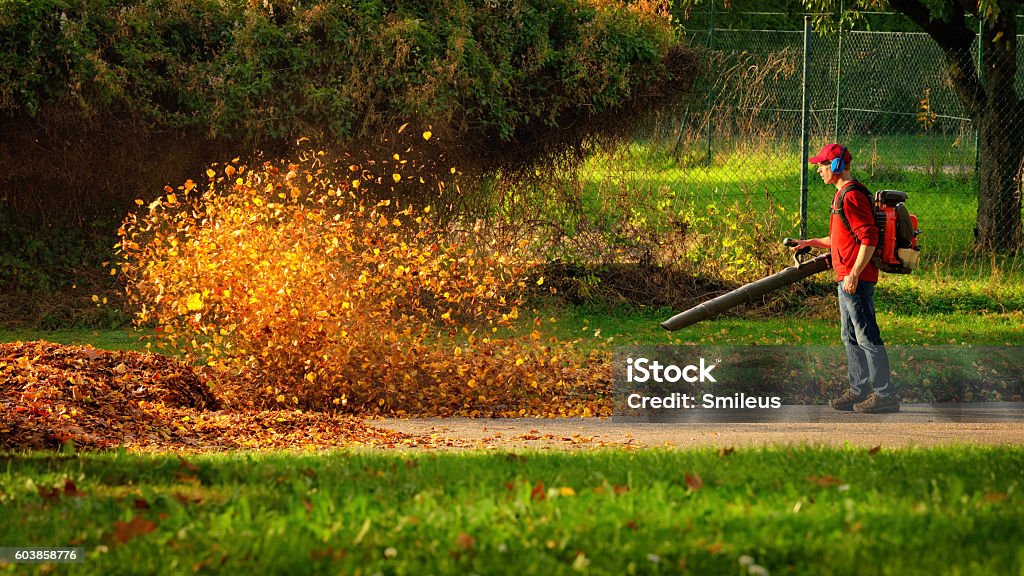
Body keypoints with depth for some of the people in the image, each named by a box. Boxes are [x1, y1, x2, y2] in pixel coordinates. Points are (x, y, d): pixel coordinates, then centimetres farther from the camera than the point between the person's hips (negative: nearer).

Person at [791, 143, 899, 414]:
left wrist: (854, 274, -23)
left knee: (866, 336, -9)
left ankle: (885, 394, -7)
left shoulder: (852, 196, -16)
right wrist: (811, 243, 22)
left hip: (856, 279, -11)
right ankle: (859, 390, 22)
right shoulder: (842, 195, 17)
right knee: (850, 336, 15)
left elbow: (869, 238, -22)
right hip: (847, 278, 11)